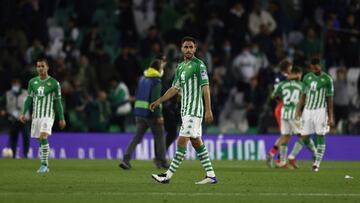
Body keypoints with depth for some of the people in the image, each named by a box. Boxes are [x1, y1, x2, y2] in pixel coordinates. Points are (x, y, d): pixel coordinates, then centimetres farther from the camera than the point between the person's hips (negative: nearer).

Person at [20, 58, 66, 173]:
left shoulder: (54, 83, -1)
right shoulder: (32, 82, 8)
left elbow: (58, 102, 2)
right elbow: (29, 99, 12)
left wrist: (61, 118, 2)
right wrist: (23, 113, 2)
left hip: (48, 115, -4)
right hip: (36, 115, 4)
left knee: (43, 137, -22)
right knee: (40, 140, 7)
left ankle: (44, 164, -19)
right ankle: (45, 166, 16)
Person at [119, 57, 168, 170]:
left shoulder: (143, 79, 11)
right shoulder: (156, 81, -12)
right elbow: (155, 100, -20)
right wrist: (159, 116, -19)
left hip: (139, 111, 6)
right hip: (151, 113, -6)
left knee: (137, 137, 4)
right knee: (160, 136, 9)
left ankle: (126, 159, -11)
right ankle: (161, 162, 12)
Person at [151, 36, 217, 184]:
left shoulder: (199, 65, -9)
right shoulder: (180, 67, 16)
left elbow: (205, 88, -13)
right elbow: (175, 88, 22)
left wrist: (208, 110, -18)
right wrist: (159, 101, 15)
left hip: (194, 110, -9)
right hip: (185, 110, 9)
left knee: (182, 141, -10)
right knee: (196, 142, 9)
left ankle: (168, 175, -11)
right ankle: (211, 175, 12)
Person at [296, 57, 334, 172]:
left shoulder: (327, 79, -3)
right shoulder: (307, 78, 9)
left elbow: (330, 99, -2)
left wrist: (331, 117, -5)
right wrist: (299, 109, 3)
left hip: (320, 110, -4)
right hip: (308, 110, 4)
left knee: (320, 137, -6)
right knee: (305, 137, 1)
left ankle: (317, 163, 1)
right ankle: (315, 154, 26)